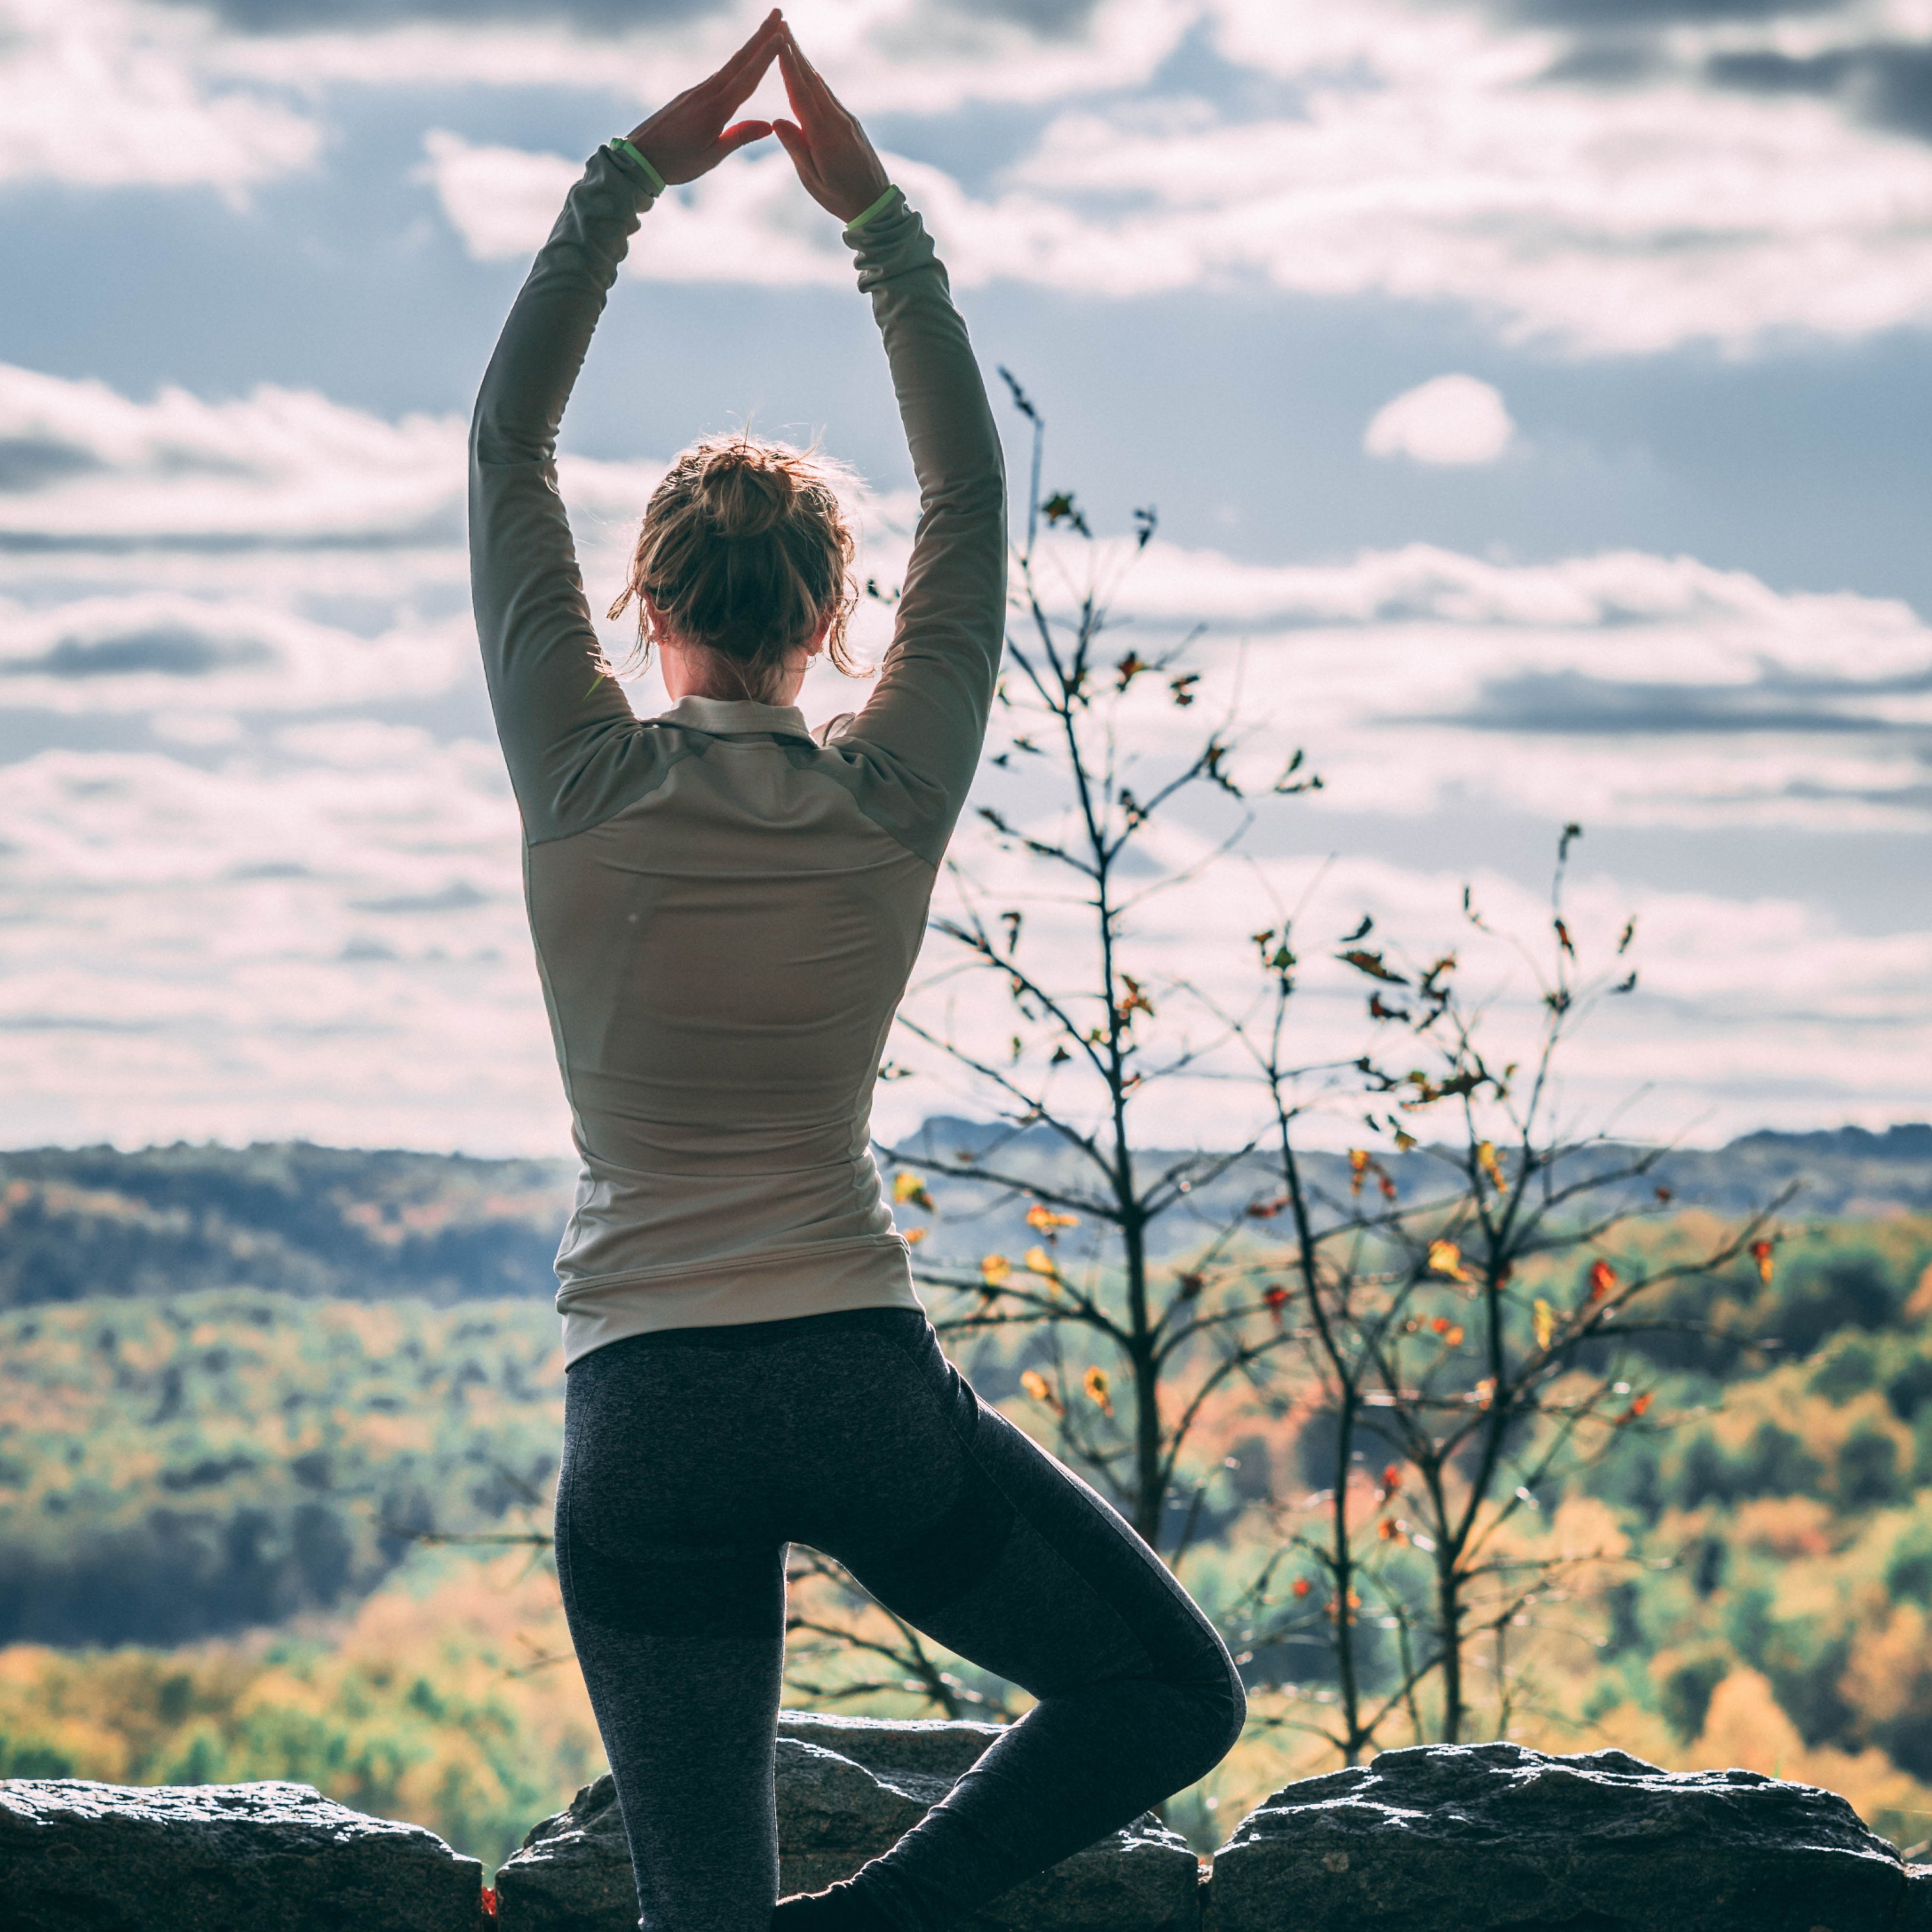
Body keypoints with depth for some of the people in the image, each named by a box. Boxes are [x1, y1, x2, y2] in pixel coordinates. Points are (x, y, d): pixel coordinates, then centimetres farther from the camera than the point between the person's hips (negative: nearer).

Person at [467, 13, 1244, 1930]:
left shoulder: (581, 791, -3)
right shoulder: (893, 805, -1)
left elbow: (504, 448, 7)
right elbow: (971, 498, 11)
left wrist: (624, 184, 9)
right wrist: (881, 222, 11)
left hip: (645, 1418, 1)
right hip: (866, 1390, -1)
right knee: (1171, 1696, 14)